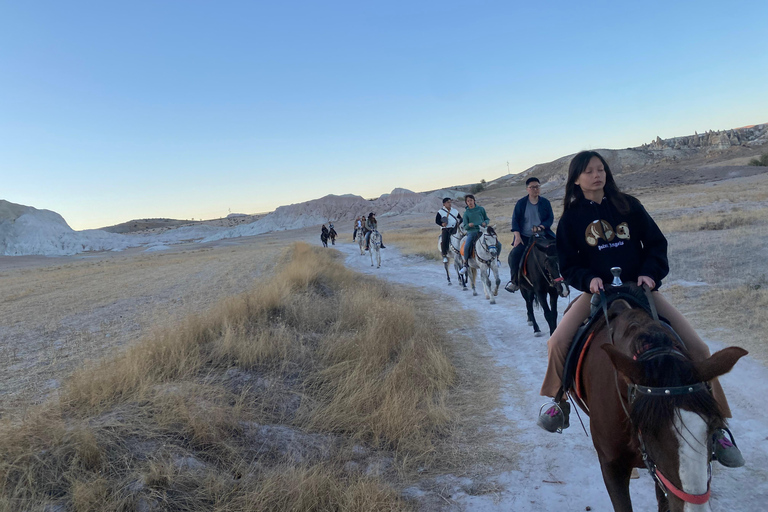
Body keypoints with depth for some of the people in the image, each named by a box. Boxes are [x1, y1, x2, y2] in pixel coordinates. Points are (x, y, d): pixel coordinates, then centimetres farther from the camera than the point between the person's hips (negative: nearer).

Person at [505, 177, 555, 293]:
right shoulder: (521, 203, 2)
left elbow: (551, 218, 4)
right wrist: (517, 236, -12)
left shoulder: (545, 202, 6)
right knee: (514, 255, -22)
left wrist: (540, 227, -16)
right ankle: (515, 281, -6)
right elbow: (515, 220, 0)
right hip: (524, 237, -1)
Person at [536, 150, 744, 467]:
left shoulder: (629, 206, 5)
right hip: (596, 291, -1)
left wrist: (650, 272, -13)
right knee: (558, 342, -23)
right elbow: (567, 265, 2)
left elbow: (656, 244, 6)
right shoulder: (571, 218, 2)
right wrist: (588, 279, -17)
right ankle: (559, 403, 5)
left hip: (640, 288, 1)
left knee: (697, 348, -11)